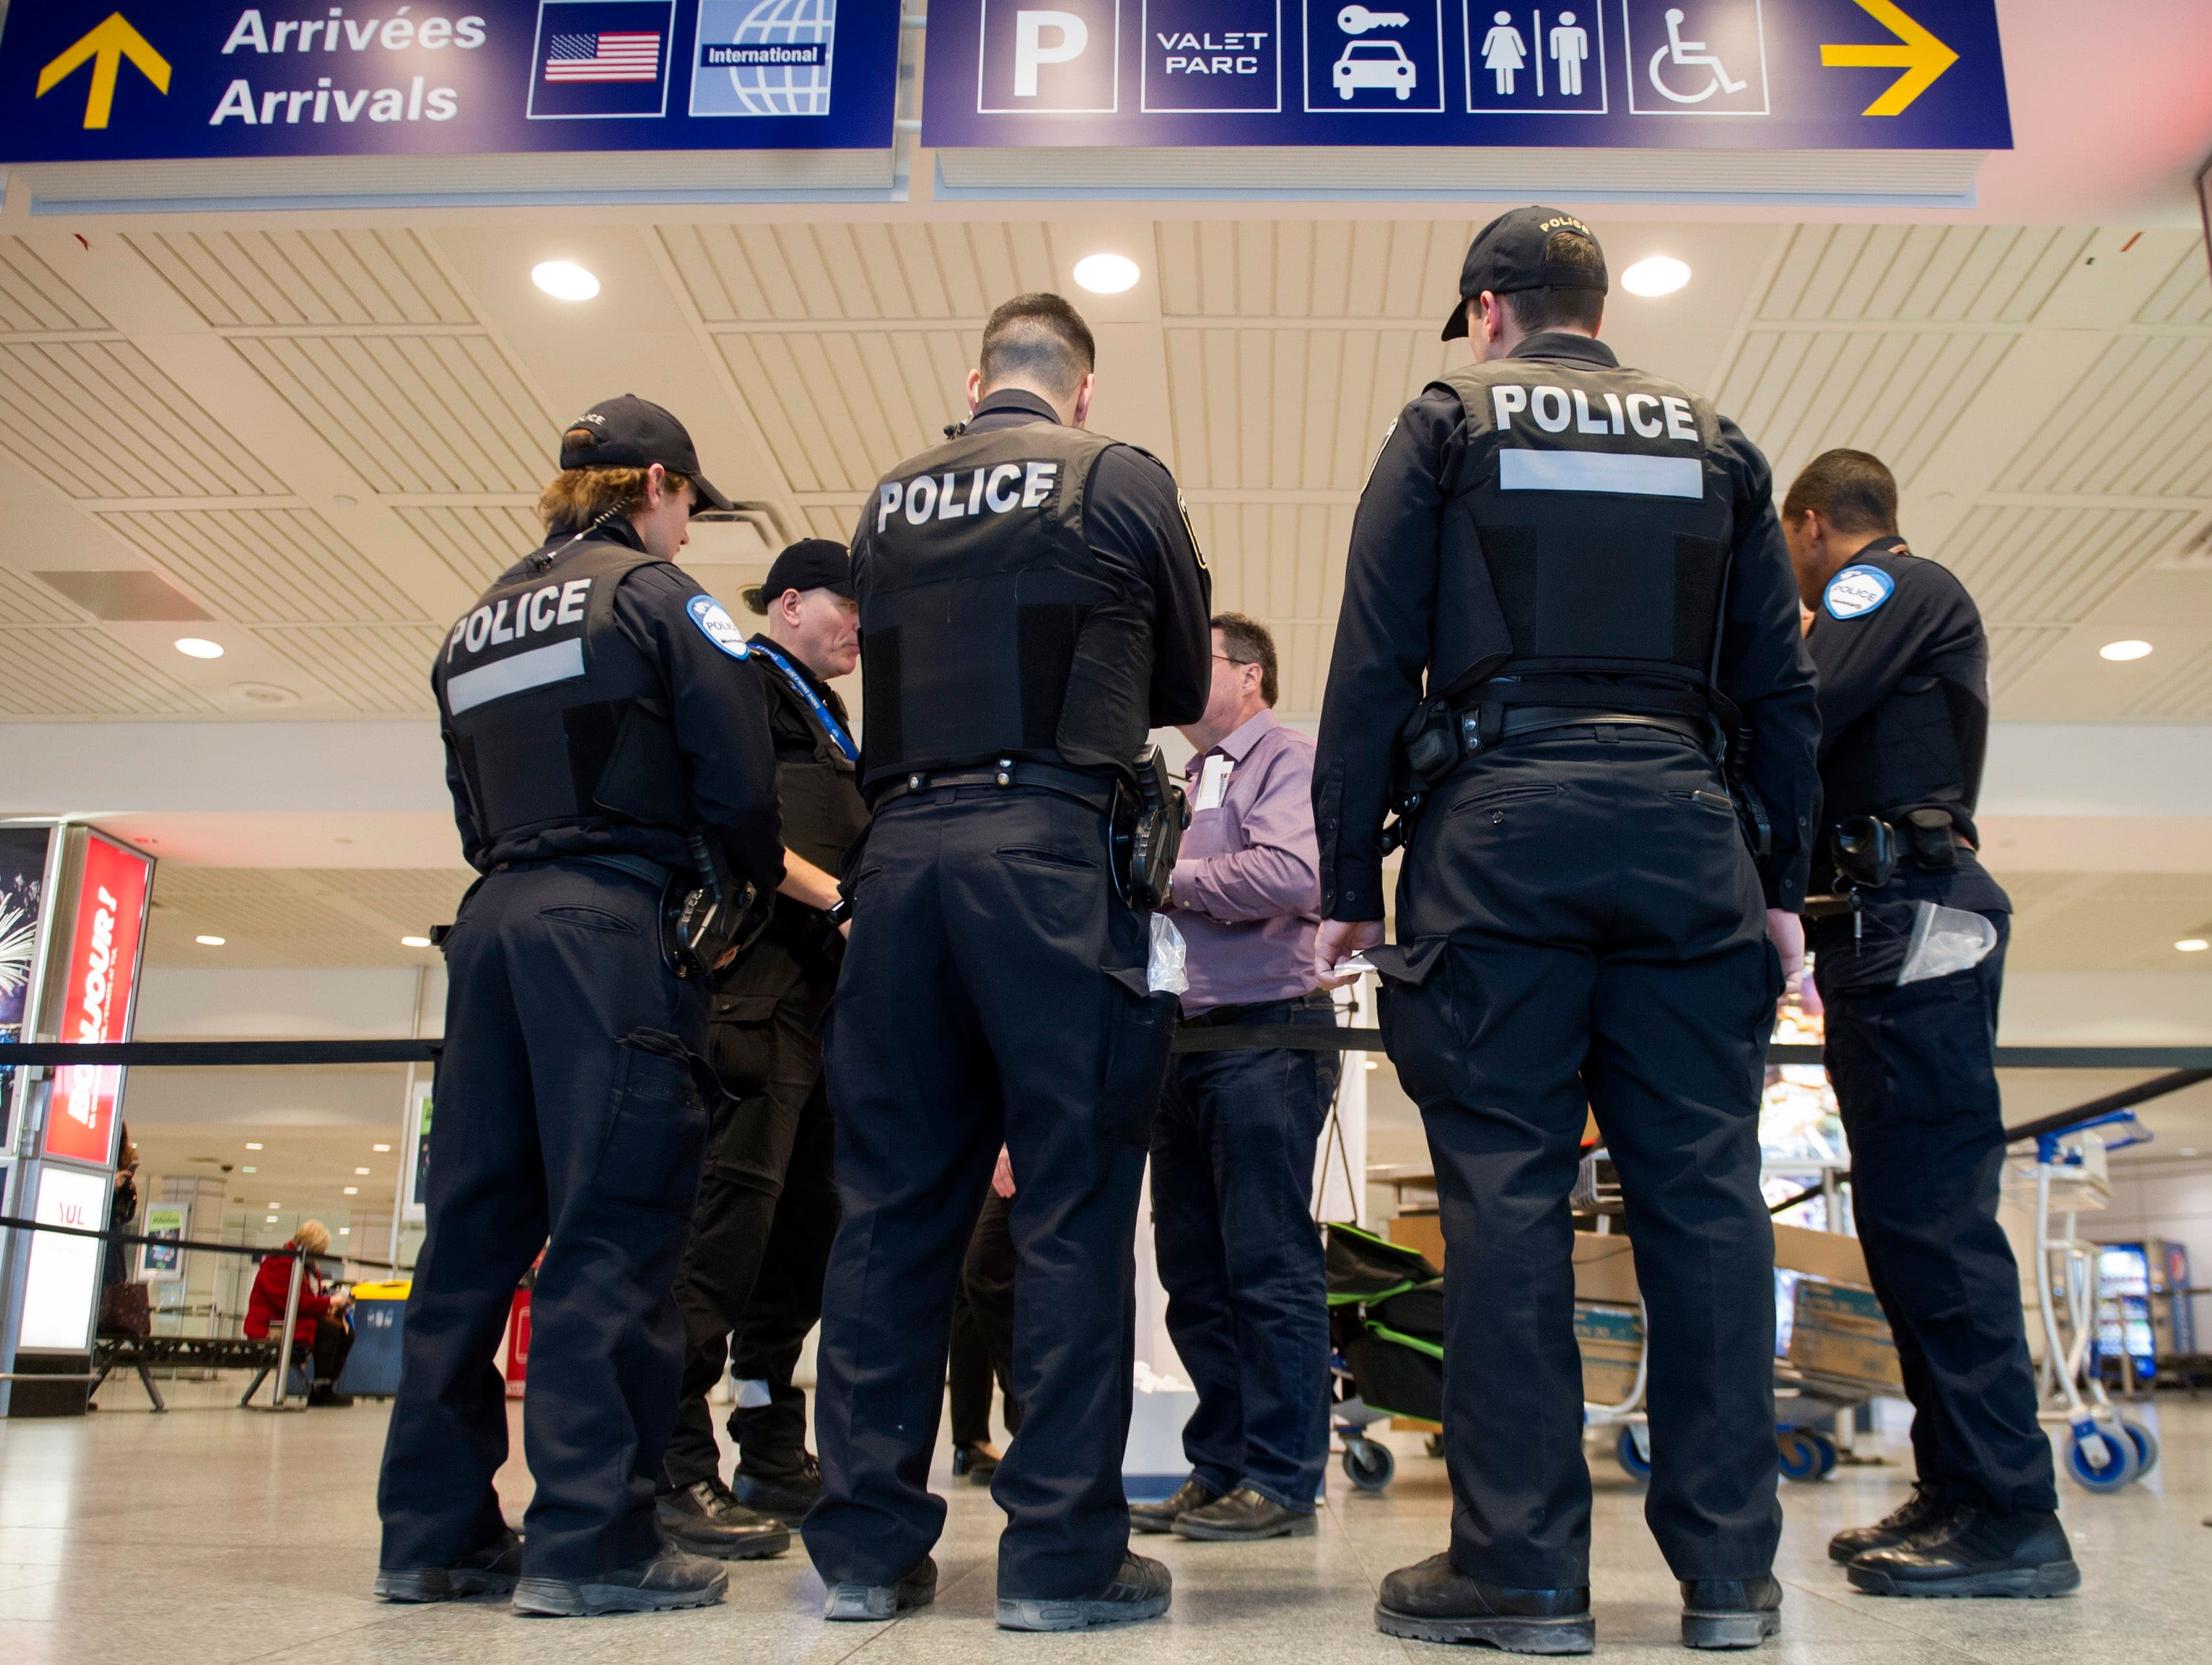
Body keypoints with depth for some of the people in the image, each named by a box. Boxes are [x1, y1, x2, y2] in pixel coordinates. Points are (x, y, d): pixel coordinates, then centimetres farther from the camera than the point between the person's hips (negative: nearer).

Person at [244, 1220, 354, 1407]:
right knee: (328, 1330, -27)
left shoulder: (310, 1267, 15)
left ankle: (324, 1389, -9)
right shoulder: (280, 1263, -14)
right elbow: (290, 1301, -24)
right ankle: (320, 1391, -22)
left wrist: (331, 1309, -7)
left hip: (297, 1324, 9)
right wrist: (329, 1303, -22)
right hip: (272, 1327, -9)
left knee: (346, 1333, -8)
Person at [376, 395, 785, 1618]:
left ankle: (433, 1530, 13)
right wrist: (756, 880, 10)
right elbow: (738, 775, -6)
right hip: (614, 926, -7)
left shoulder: (479, 623, 22)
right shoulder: (656, 594, 0)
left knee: (476, 1218, 8)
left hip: (493, 920, 8)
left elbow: (472, 806, 19)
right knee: (614, 1227, -7)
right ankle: (588, 1538, -6)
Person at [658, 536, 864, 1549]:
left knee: (804, 1221, 9)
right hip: (758, 987, -9)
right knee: (731, 1210, -12)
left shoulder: (824, 719, 29)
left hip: (821, 995, 10)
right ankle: (677, 1472, -9)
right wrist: (835, 892, -16)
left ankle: (774, 1461, 17)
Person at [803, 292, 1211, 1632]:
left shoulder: (891, 503, 16)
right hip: (1053, 849, -4)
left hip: (900, 850, 4)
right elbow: (1187, 686, 14)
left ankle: (868, 1542, 12)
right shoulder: (1120, 481, 5)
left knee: (895, 1206, 7)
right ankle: (1063, 1552, 2)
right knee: (1075, 1207, 0)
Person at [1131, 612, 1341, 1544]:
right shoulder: (1194, 781, 23)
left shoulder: (1286, 758, -2)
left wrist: (1171, 875, -10)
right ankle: (1219, 1470, 19)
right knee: (1195, 1275, 10)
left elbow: (1292, 873, -19)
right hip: (1188, 1042, 9)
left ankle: (1281, 1479, 4)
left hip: (1265, 1038, -9)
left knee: (1269, 1272, -4)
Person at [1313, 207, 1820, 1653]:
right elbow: (1779, 687, 12)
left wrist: (1351, 887, 2)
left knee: (1506, 1184, -3)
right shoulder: (1714, 443, 20)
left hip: (1500, 826, -3)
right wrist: (1783, 886, 12)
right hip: (1688, 829, 3)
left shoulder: (1448, 425, 11)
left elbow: (1372, 668, 1)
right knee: (1705, 1189, 3)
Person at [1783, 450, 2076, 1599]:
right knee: (1911, 1215, 9)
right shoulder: (1918, 609, 30)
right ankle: (1960, 1493, 13)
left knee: (1928, 1214, -13)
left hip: (1908, 916, -10)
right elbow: (1833, 734, 26)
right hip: (1898, 924, 10)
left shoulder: (1889, 586, -1)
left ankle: (2012, 1515, -11)